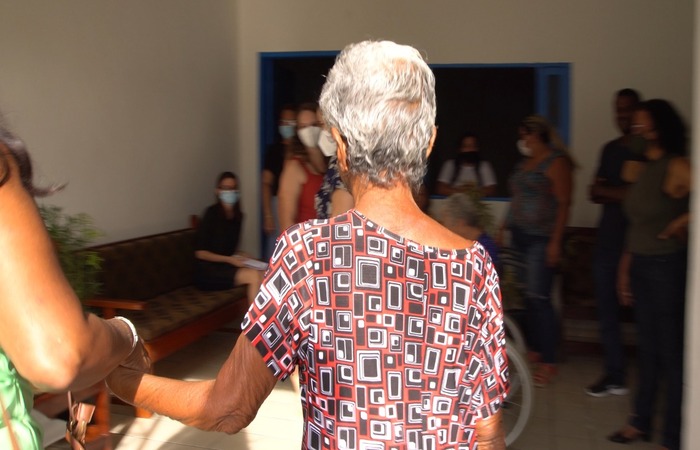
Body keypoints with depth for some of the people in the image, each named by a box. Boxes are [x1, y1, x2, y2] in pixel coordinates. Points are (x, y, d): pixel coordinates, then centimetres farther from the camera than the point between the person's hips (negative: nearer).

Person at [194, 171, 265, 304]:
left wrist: (239, 257, -2)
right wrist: (229, 260, -15)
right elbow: (200, 253, -9)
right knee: (254, 276, -26)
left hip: (226, 267, 6)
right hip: (207, 270, -6)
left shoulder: (238, 215, 9)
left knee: (264, 275, -20)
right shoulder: (211, 213, -9)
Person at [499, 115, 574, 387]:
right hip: (519, 237, 8)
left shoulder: (556, 162, -6)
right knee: (526, 296, 7)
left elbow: (563, 204, -12)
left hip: (541, 239, -8)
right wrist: (503, 229, 18)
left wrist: (555, 242, -18)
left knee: (539, 297, -10)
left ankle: (549, 362, -2)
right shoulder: (525, 163, 18)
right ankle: (534, 350, 19)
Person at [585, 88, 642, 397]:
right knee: (607, 309, 6)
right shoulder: (611, 149, 15)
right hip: (609, 239, 6)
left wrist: (606, 191, -6)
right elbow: (595, 193, 11)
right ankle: (614, 375, 15)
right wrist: (623, 193, -9)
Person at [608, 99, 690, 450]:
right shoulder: (644, 167, 11)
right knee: (646, 348, 17)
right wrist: (625, 270, 14)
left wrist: (681, 222, -20)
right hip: (640, 266, 8)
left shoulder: (676, 167, -13)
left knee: (671, 352, 2)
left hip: (668, 267, -8)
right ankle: (641, 422, 31)